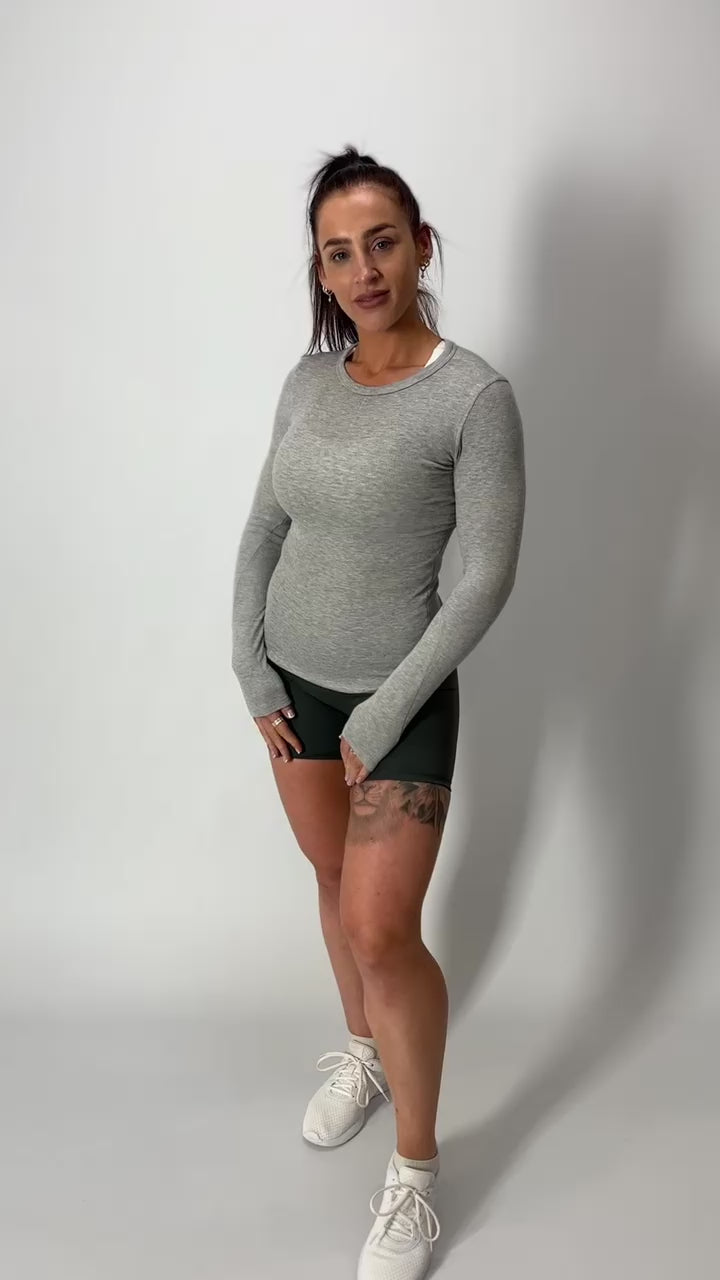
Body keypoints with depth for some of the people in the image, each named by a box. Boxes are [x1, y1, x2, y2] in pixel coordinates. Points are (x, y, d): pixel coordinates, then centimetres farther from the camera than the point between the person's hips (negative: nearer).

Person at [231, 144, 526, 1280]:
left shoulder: (474, 396, -18)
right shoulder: (310, 379, -1)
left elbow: (488, 578, -17)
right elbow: (264, 527, 8)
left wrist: (385, 714, -16)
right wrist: (251, 665, 1)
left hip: (401, 692, -5)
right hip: (293, 679, 6)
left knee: (382, 931, -5)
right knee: (336, 880, 20)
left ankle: (418, 1170, 16)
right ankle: (364, 1052, 45)